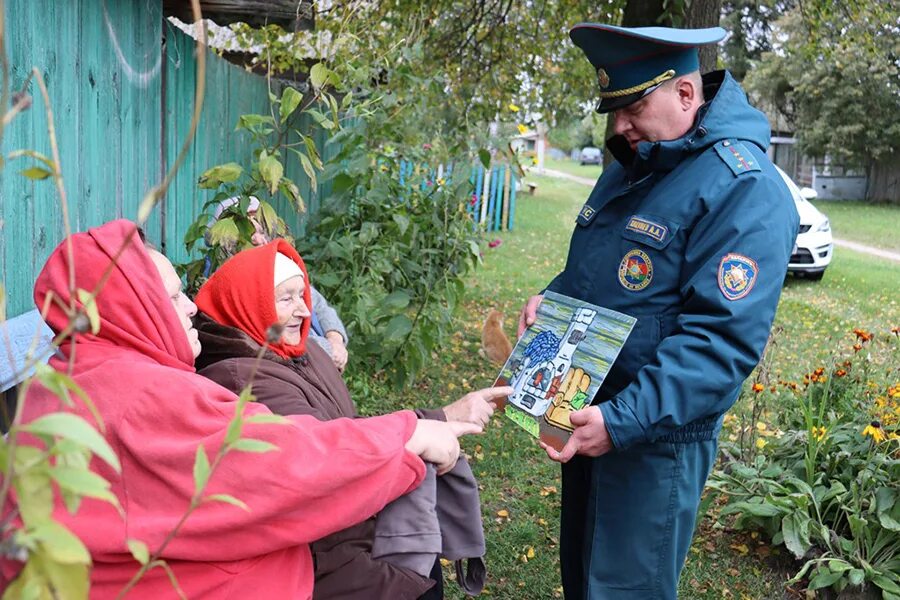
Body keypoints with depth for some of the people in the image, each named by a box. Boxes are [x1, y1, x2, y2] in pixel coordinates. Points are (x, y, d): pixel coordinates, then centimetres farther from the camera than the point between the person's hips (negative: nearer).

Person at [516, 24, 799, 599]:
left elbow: (722, 338, -27)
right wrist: (550, 297, 0)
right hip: (587, 413, 8)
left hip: (655, 434, -8)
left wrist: (625, 420, -32)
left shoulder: (746, 189, -20)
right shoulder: (633, 165, 8)